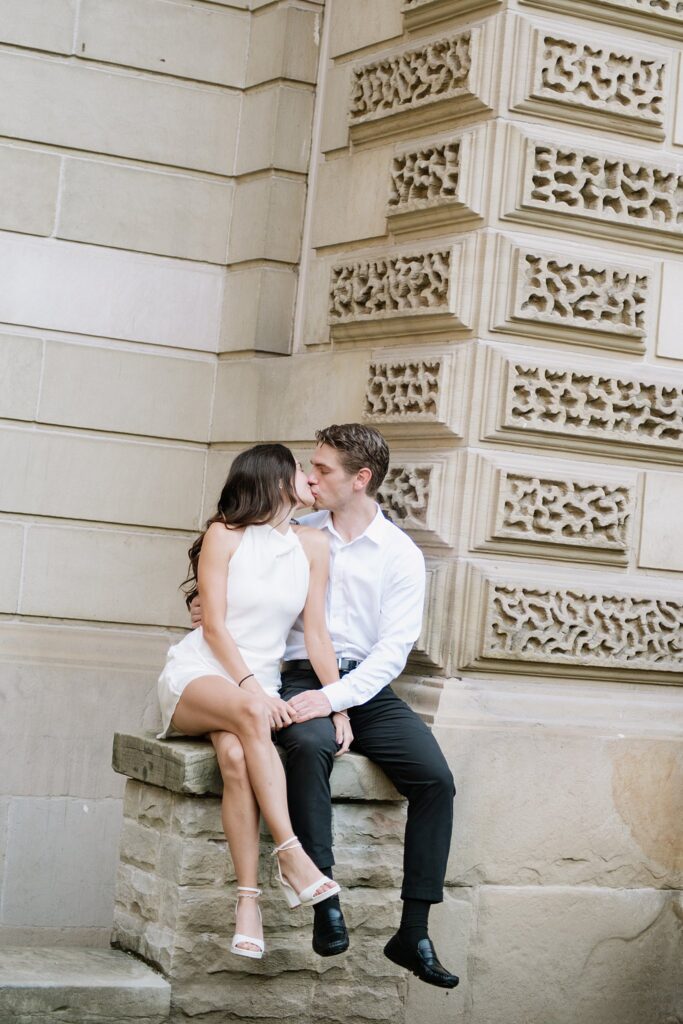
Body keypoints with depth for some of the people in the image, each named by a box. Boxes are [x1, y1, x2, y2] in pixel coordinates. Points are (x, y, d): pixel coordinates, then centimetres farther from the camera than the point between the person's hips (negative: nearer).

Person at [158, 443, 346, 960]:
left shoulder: (312, 545, 9)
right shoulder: (225, 535, -1)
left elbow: (317, 634, 6)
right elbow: (215, 627, -7)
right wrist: (251, 688, -21)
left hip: (260, 684, 3)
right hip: (197, 675, -2)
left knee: (236, 754, -33)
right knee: (250, 713, -37)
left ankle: (249, 899, -36)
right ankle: (291, 854, -38)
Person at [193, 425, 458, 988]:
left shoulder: (401, 555, 4)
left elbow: (394, 648, -4)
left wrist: (336, 695, -19)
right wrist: (208, 604, 1)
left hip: (368, 685, 0)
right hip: (303, 677, 0)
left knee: (435, 778, -22)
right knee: (310, 745, -36)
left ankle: (413, 932, -17)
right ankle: (325, 897, -35)